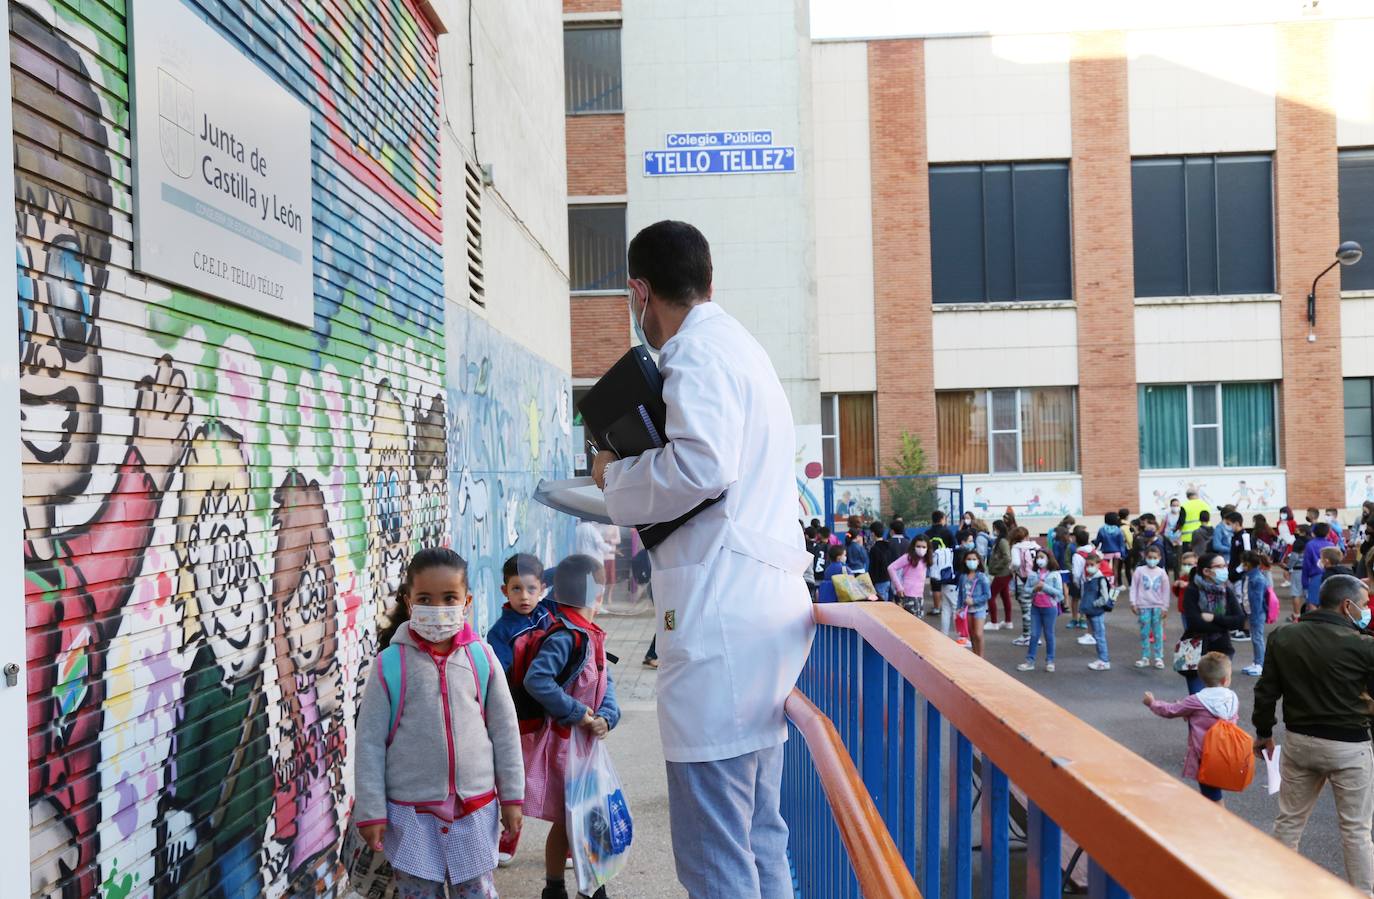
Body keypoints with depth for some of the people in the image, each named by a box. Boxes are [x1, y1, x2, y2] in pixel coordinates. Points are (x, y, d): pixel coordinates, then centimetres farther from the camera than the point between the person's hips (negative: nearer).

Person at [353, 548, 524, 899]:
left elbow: (505, 729, 3)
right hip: (412, 813, -1)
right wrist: (370, 812, -5)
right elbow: (369, 741, -5)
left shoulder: (481, 658, -4)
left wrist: (512, 797, 6)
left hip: (475, 809, 1)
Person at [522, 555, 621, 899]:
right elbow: (536, 680, -31)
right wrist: (578, 713, -24)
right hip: (560, 741, -9)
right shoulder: (565, 637, -21)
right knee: (564, 820, 3)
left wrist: (606, 717, -10)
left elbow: (606, 684, 10)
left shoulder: (592, 637, 8)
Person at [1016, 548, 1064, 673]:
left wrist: (1045, 587, -19)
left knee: (1049, 635, 8)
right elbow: (1025, 589, 2)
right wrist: (1034, 589, -16)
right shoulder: (1033, 574, 2)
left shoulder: (1055, 574, -8)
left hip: (1049, 608, -3)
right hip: (1035, 607, 3)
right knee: (1034, 635, 7)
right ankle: (1030, 661, 10)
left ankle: (1050, 661, 19)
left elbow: (1059, 592, -12)